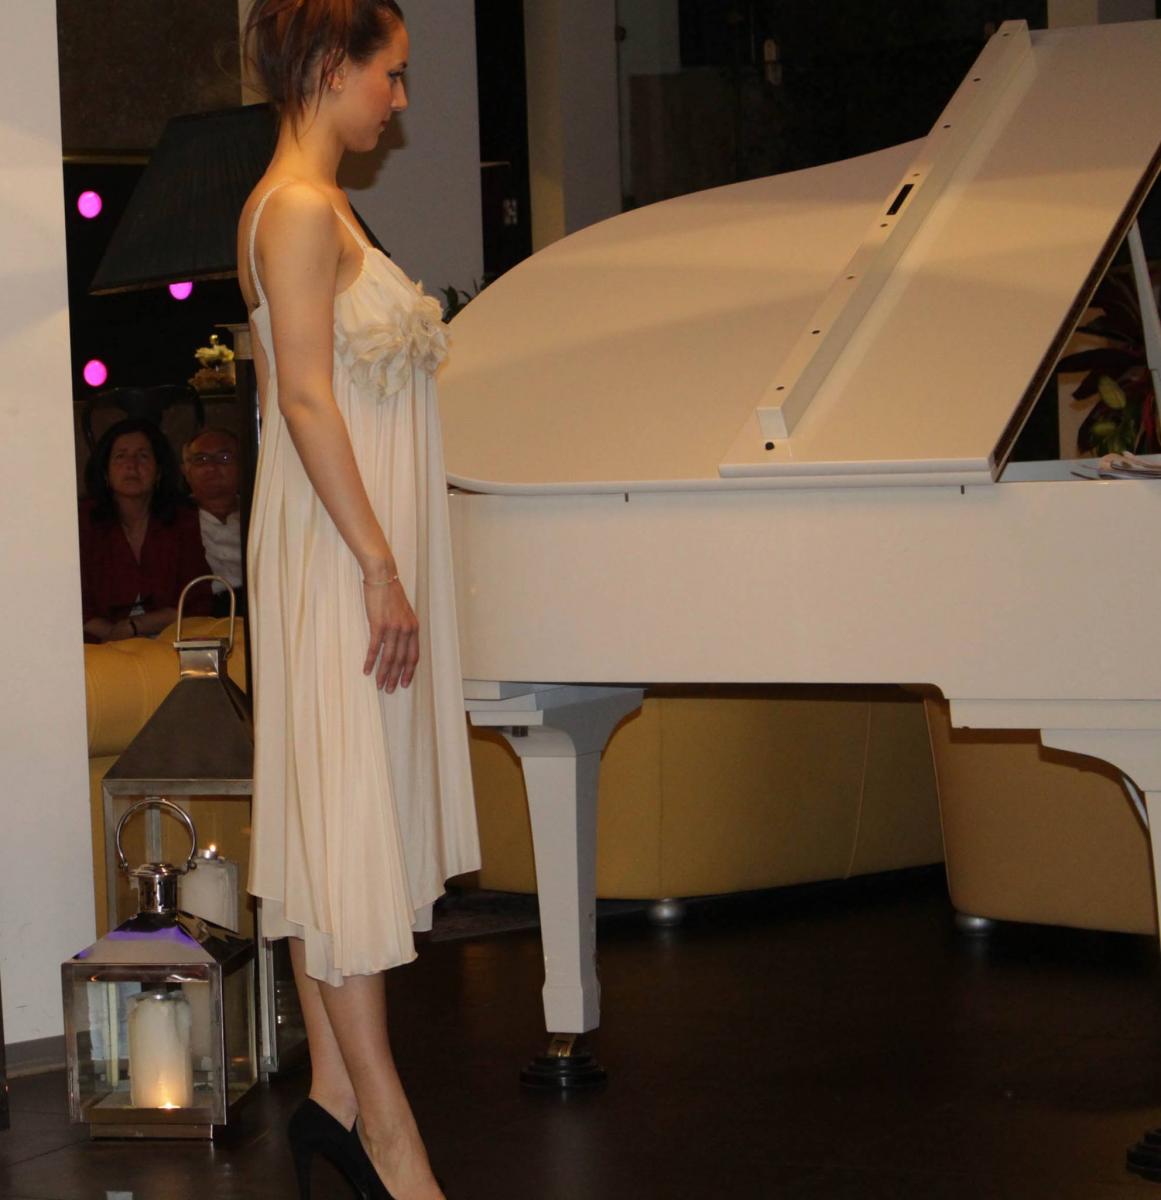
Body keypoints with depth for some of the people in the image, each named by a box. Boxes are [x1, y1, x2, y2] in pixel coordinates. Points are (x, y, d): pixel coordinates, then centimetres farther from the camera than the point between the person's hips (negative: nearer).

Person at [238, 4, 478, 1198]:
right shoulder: (299, 208, -14)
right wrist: (382, 568, -21)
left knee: (338, 823, 11)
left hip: (357, 548, 10)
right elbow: (305, 397, -20)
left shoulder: (315, 205, 16)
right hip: (338, 558, -10)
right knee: (347, 822, -7)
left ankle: (334, 1094, 16)